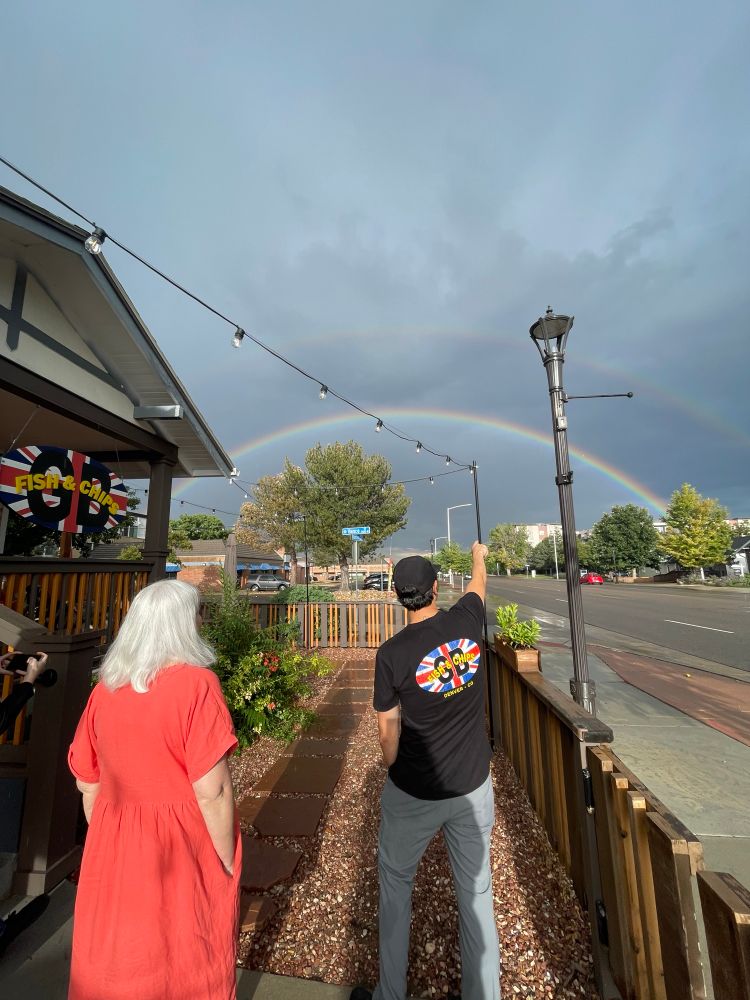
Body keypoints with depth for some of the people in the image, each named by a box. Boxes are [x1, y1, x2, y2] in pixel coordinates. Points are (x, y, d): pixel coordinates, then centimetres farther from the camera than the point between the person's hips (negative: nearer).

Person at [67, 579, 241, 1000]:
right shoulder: (196, 683, -23)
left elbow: (88, 784, 3)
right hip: (186, 847, -4)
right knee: (192, 956, 21)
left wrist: (107, 841, 17)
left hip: (116, 851, 5)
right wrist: (227, 864, -7)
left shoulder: (105, 688, -6)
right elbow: (212, 791, -21)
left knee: (117, 958, 27)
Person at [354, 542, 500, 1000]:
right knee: (476, 889, 22)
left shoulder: (392, 654, -21)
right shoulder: (467, 620, -14)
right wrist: (478, 554, 30)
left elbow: (388, 731, -10)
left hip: (415, 793, -2)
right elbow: (478, 583, 10)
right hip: (474, 787, 3)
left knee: (396, 880, 23)